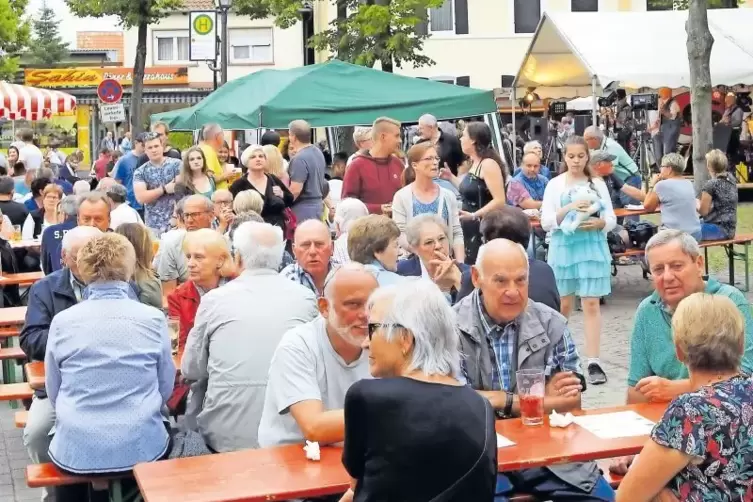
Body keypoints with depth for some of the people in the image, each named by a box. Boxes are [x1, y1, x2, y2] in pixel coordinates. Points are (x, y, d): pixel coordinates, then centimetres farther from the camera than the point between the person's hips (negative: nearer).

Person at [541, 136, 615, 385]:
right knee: (563, 305, 10)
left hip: (592, 247, 0)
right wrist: (568, 209, -19)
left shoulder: (597, 184, 5)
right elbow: (546, 222, -4)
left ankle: (593, 362, -2)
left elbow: (612, 219, 5)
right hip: (564, 247, 0)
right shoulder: (555, 184, 2)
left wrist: (598, 223, -16)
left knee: (591, 303, -3)